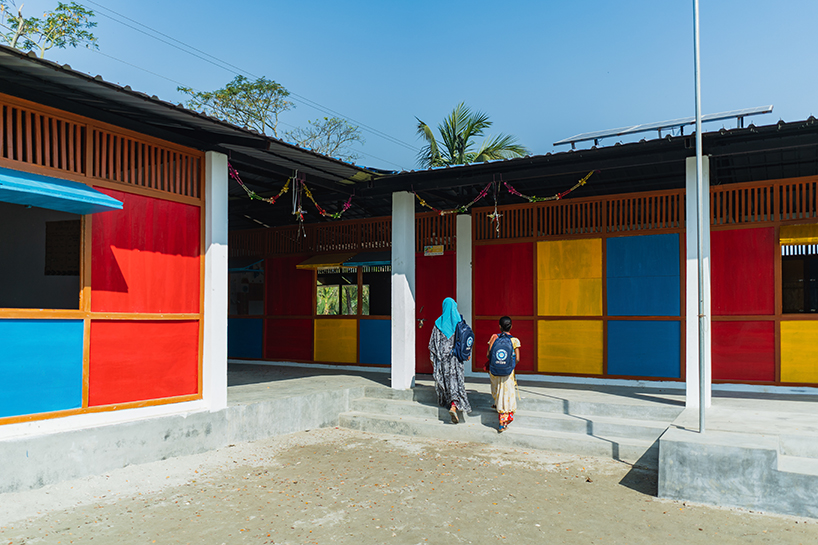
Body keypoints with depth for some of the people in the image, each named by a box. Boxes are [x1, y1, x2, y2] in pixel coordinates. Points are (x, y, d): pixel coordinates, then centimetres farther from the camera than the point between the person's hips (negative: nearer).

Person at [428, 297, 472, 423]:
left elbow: (433, 342, 0)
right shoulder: (459, 321, -4)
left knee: (443, 378, 17)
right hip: (455, 356, -1)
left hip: (442, 356, 1)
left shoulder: (439, 323, -3)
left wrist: (432, 357, 8)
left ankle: (444, 401, 32)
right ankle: (454, 406, -20)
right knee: (456, 380, -3)